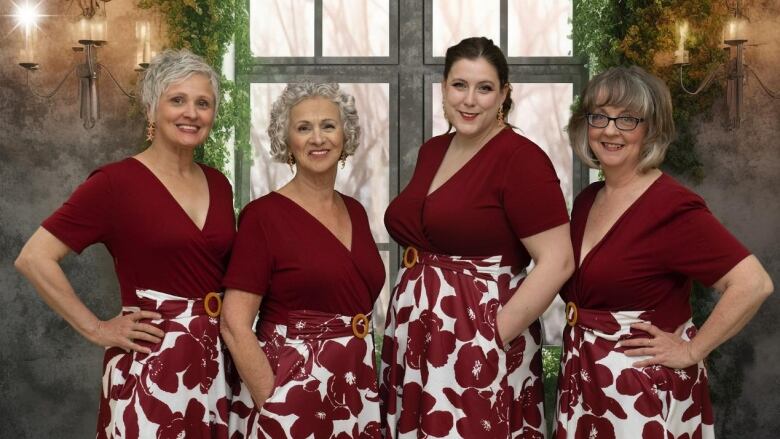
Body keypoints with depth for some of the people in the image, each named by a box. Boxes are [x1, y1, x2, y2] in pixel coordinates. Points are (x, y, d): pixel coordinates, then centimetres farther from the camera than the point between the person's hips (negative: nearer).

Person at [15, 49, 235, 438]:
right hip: (151, 365, -5)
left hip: (217, 359, 6)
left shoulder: (218, 184, 7)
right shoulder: (116, 182, -10)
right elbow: (34, 258, -13)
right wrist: (96, 329, -11)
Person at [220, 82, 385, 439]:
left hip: (354, 386, 6)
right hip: (290, 386, -6)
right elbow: (235, 325, -14)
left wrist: (366, 384, 13)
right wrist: (272, 403, -17)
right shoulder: (264, 215, -11)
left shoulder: (355, 212, 7)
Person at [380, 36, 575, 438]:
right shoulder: (431, 151, 9)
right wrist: (408, 302, 10)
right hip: (415, 341, 7)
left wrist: (495, 335, -17)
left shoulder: (520, 158, -13)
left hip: (477, 349, -7)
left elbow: (557, 262, -18)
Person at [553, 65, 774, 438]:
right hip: (585, 381, 7)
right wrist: (581, 337, 6)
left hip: (644, 391, -7)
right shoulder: (587, 200, 5)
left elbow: (753, 283, -25)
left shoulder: (672, 206, -18)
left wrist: (691, 351, -19)